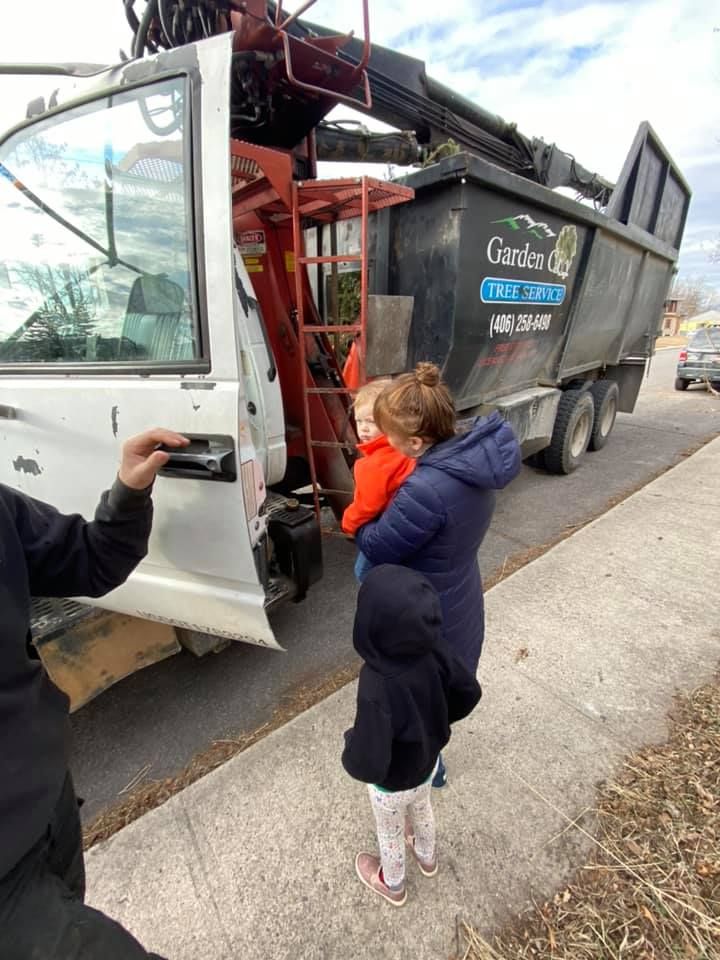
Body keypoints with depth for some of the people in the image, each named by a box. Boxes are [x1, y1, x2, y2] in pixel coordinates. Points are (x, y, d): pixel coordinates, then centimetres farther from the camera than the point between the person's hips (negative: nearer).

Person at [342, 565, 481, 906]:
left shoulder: (378, 690, -45)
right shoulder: (433, 650, -28)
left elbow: (367, 765, -36)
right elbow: (469, 693, -12)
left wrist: (351, 742, -15)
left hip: (392, 782, -4)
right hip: (428, 761, 5)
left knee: (389, 833, 28)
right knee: (421, 809, 36)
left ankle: (392, 885, 59)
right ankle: (427, 857, 66)